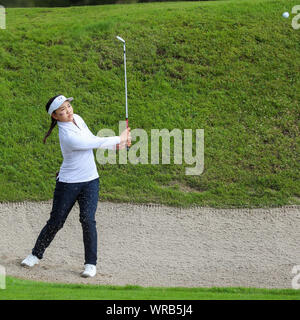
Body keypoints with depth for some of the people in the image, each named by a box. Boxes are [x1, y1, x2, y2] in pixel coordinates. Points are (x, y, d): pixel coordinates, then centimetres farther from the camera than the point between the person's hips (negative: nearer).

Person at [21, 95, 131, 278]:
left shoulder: (77, 118, -1)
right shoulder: (67, 136, -25)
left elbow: (92, 140, 13)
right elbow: (96, 143, -20)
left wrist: (116, 145, 2)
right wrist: (119, 139, -7)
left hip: (90, 181, 5)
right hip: (68, 183, -5)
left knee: (88, 220, -8)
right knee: (56, 222, 3)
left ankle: (91, 263, -1)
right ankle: (36, 254, 24)